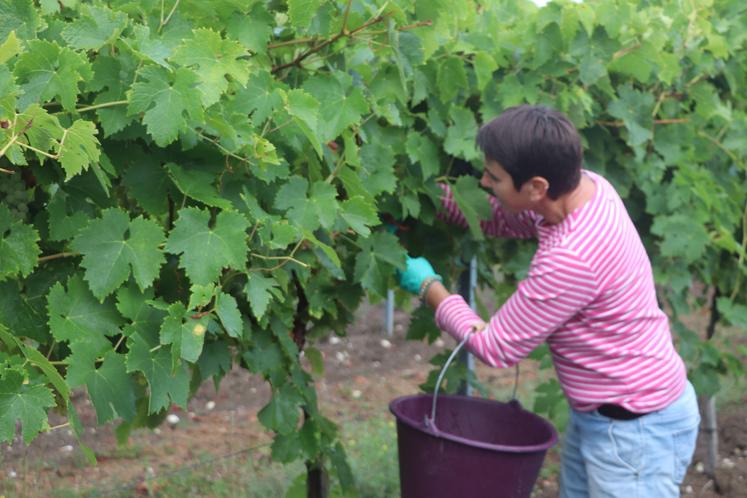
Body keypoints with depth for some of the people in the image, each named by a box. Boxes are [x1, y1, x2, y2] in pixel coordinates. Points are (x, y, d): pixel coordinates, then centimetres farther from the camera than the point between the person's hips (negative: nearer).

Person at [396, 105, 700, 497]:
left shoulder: (571, 259, -34)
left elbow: (495, 347, -20)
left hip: (636, 429, -9)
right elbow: (497, 215, 9)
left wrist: (429, 287, -8)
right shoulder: (585, 186, -10)